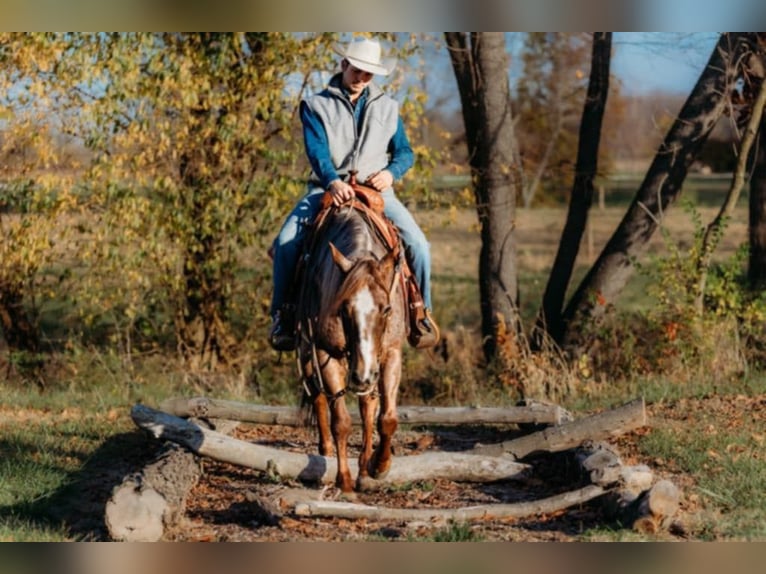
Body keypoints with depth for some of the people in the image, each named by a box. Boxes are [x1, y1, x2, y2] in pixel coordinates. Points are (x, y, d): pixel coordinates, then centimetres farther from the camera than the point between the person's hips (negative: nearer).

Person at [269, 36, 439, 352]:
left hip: (375, 188, 1)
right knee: (286, 242, -23)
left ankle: (421, 312, 1)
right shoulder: (316, 106, 4)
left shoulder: (387, 107, 13)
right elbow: (316, 149, -10)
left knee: (417, 244, -18)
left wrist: (391, 172, -12)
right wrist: (333, 181, -29)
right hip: (327, 187, -1)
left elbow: (404, 152, 12)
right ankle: (282, 314, -8)